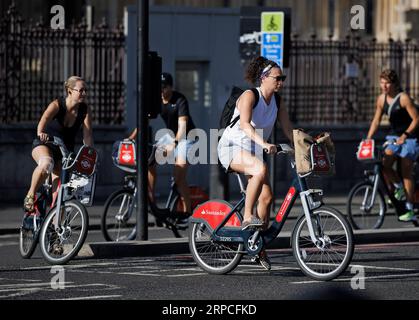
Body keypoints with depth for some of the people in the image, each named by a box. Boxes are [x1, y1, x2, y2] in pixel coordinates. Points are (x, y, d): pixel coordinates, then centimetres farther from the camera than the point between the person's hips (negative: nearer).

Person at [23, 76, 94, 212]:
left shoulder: (85, 110, -12)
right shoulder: (57, 105, -22)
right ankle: (30, 195, -19)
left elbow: (87, 134, -17)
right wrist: (40, 133, -63)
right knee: (47, 163, -36)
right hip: (43, 145, -4)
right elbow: (44, 119, -41)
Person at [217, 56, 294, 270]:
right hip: (232, 147, -7)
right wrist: (264, 144, -47)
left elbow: (288, 129, 3)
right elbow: (245, 124, -33)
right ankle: (247, 218, -29)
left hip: (253, 151, 7)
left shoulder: (278, 102, 4)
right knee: (261, 169, -37)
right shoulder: (250, 96, -18)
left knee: (266, 197, -5)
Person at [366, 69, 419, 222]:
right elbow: (376, 121, 7)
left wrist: (405, 135, -22)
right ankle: (399, 188, 19)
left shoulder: (403, 98, -18)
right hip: (394, 136, 6)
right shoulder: (381, 99, 0)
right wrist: (367, 140, 0)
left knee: (406, 172, -6)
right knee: (384, 165, -10)